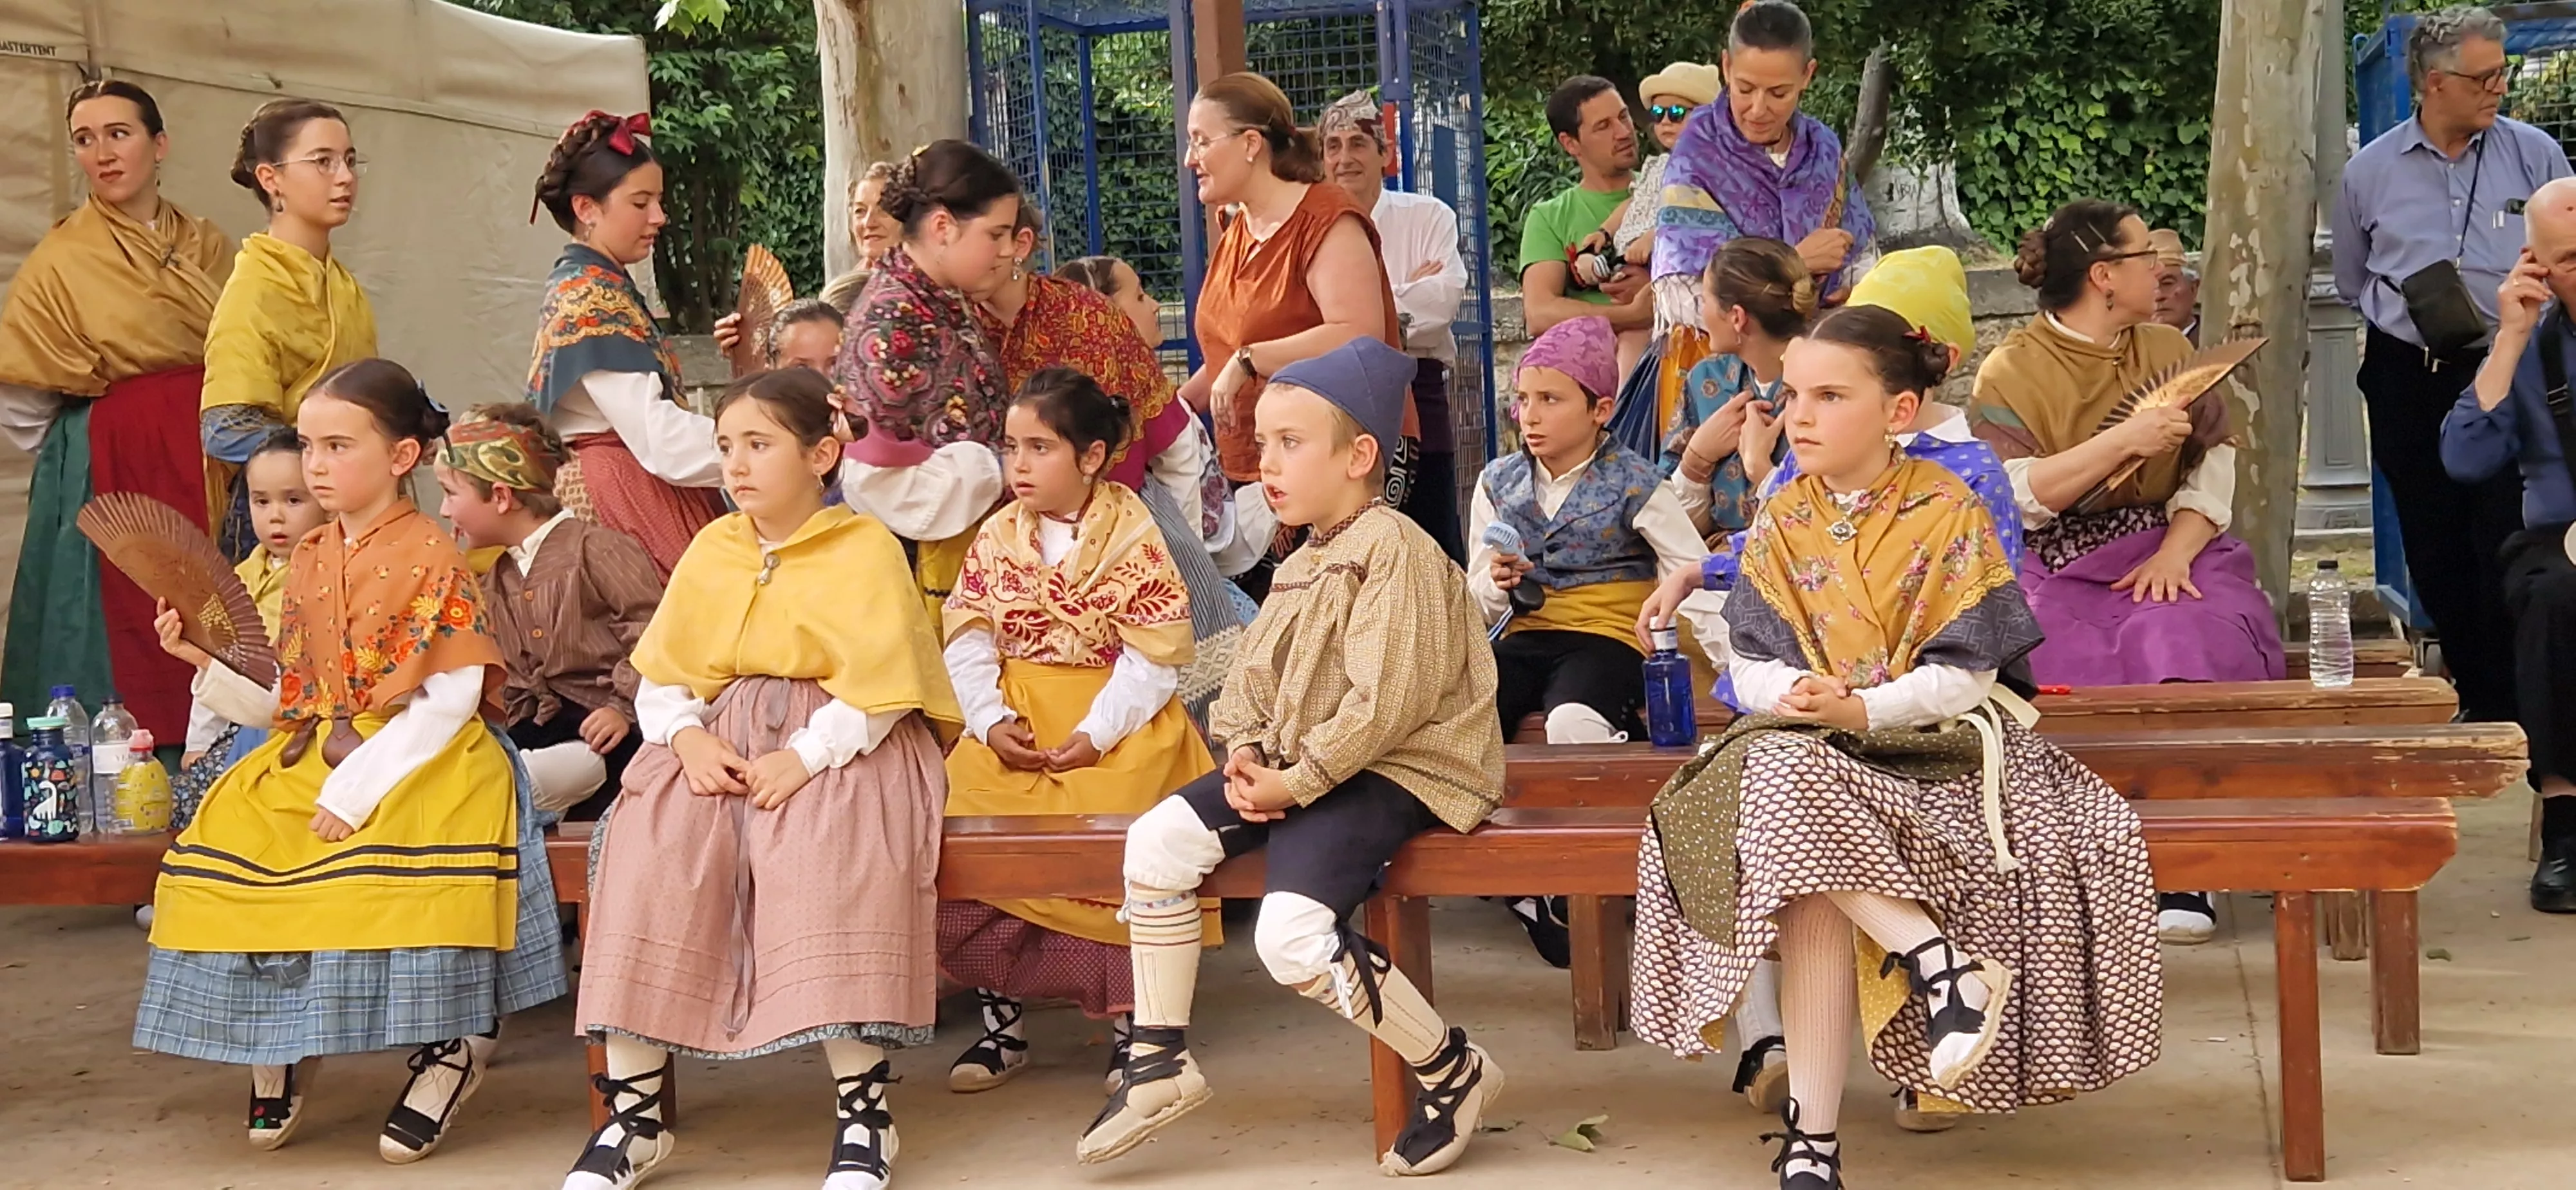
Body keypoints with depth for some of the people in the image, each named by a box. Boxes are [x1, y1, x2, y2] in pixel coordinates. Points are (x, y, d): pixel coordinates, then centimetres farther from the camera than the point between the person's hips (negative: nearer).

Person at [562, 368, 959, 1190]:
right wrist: (687, 738, -10)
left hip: (841, 745, -4)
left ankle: (863, 1107, -23)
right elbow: (661, 675, 10)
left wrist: (804, 758, -23)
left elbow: (879, 690, -12)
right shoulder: (711, 550, 13)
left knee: (825, 855, -34)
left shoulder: (866, 551, -3)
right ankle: (635, 1110, -17)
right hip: (721, 741, 5)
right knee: (649, 850, -22)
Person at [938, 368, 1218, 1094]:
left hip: (1115, 720, -4)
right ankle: (1001, 1018, 0)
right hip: (1017, 721, 4)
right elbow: (967, 636, 4)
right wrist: (990, 719, -12)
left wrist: (1096, 734, -18)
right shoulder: (998, 536, 8)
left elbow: (1156, 655, -11)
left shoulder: (1132, 536, -6)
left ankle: (1129, 1016, -3)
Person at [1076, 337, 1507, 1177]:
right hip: (1299, 765, 10)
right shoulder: (1305, 563, 16)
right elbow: (1253, 673, 13)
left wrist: (1297, 783, -20)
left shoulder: (1394, 549, -15)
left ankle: (1453, 1071, -6)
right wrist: (1246, 752, -7)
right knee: (1158, 841, -3)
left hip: (1395, 769, -10)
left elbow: (1386, 702, -24)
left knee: (1292, 934, -25)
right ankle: (1160, 1060, 6)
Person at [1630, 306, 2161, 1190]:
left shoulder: (1948, 515, -5)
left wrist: (1861, 708, -24)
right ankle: (1942, 966, -34)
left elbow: (1963, 674, -10)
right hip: (1802, 744, 4)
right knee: (1788, 785, -36)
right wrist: (1788, 696, -21)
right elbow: (1754, 663, 3)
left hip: (1927, 737, -3)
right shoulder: (1783, 522, 7)